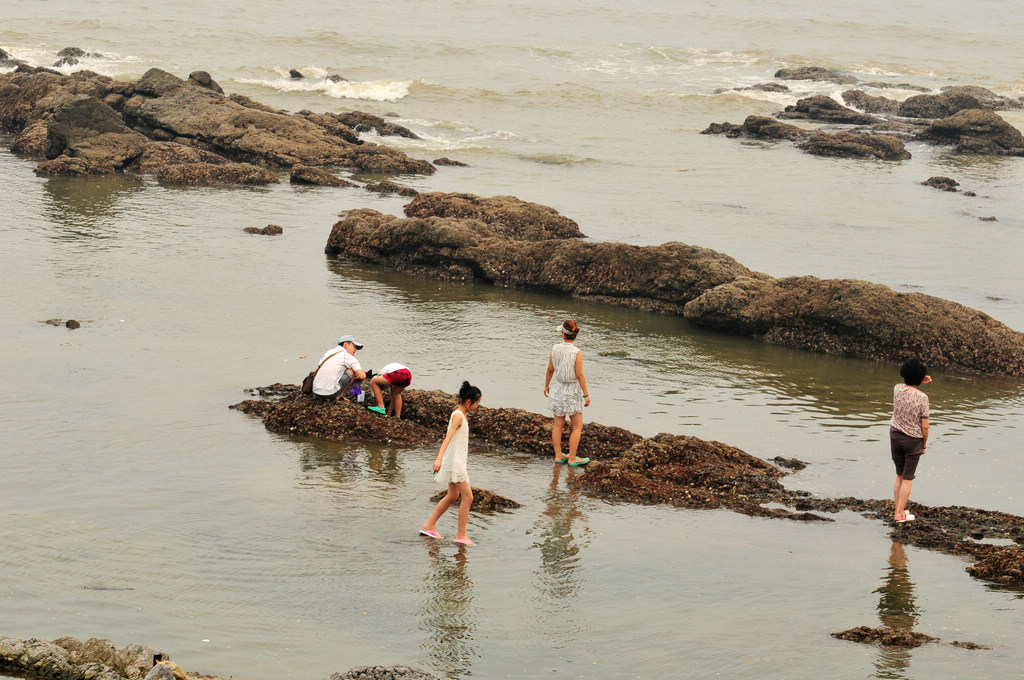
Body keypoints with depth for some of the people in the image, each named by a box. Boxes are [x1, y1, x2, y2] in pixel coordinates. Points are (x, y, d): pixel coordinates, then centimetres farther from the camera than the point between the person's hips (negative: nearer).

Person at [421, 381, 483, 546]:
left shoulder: (462, 415, 11)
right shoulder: (458, 416, -18)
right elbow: (448, 437, -30)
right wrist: (439, 458, -41)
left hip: (457, 461, 11)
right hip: (454, 462, -11)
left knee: (453, 496, 20)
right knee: (467, 497, -8)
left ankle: (429, 526, 28)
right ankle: (461, 535, -4)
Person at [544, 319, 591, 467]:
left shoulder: (554, 349, -8)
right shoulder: (577, 353, -20)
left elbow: (550, 370, 3)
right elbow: (580, 376, -17)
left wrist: (546, 385, 20)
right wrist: (586, 395, -8)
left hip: (558, 388, 5)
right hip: (573, 391, -4)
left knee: (558, 424, 16)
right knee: (577, 427, 7)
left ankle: (558, 456, 22)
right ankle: (572, 459, 8)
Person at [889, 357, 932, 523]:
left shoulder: (897, 389, -7)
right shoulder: (922, 398, -18)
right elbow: (925, 426, -14)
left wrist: (921, 383, 5)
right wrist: (924, 445, 0)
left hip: (895, 436, 4)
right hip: (913, 440, -4)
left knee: (899, 476, 19)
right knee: (908, 478, 7)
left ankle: (897, 509, 23)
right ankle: (899, 514, 8)